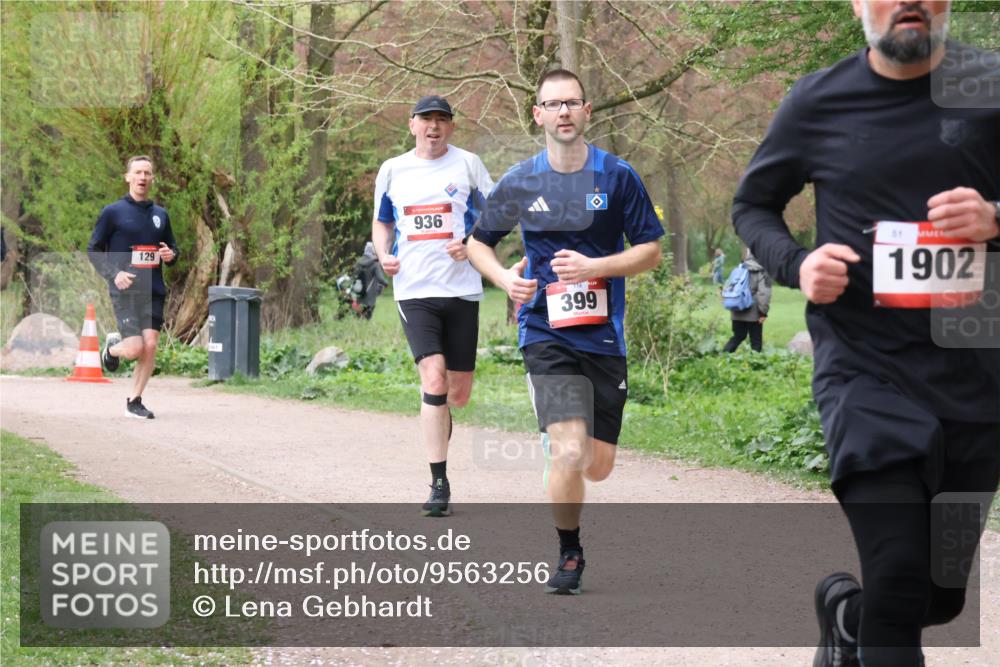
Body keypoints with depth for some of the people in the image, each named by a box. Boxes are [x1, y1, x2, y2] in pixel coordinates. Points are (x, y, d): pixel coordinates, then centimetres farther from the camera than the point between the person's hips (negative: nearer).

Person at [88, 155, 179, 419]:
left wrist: (171, 256, -1)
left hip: (154, 292, 4)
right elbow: (93, 250, 2)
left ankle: (135, 401, 9)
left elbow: (172, 248, 24)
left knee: (150, 346, -6)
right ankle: (112, 346, 23)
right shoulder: (113, 212, 0)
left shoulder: (160, 215, 13)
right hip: (124, 291, -4)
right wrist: (113, 274, -13)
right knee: (134, 349, -13)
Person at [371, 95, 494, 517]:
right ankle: (439, 485, -12)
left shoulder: (467, 164, 4)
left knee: (459, 392, 4)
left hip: (461, 289, 0)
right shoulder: (392, 170, 9)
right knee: (433, 379, -16)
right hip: (414, 290, 0)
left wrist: (471, 243, -11)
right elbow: (381, 222, 20)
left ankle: (436, 424, 42)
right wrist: (383, 255, 0)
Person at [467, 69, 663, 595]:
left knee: (597, 467, 7)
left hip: (604, 335, 2)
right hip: (546, 334, -2)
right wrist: (505, 279, -5)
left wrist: (593, 266, -13)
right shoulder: (519, 182, 2)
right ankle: (569, 554, 2)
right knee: (570, 453, -19)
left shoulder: (617, 176, 0)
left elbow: (650, 251, 3)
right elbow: (478, 242, 15)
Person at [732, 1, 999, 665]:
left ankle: (843, 609, 45)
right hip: (867, 369, -2)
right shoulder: (818, 102, -1)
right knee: (898, 589, -15)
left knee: (943, 597, 14)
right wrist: (796, 264, -7)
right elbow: (753, 205, 13)